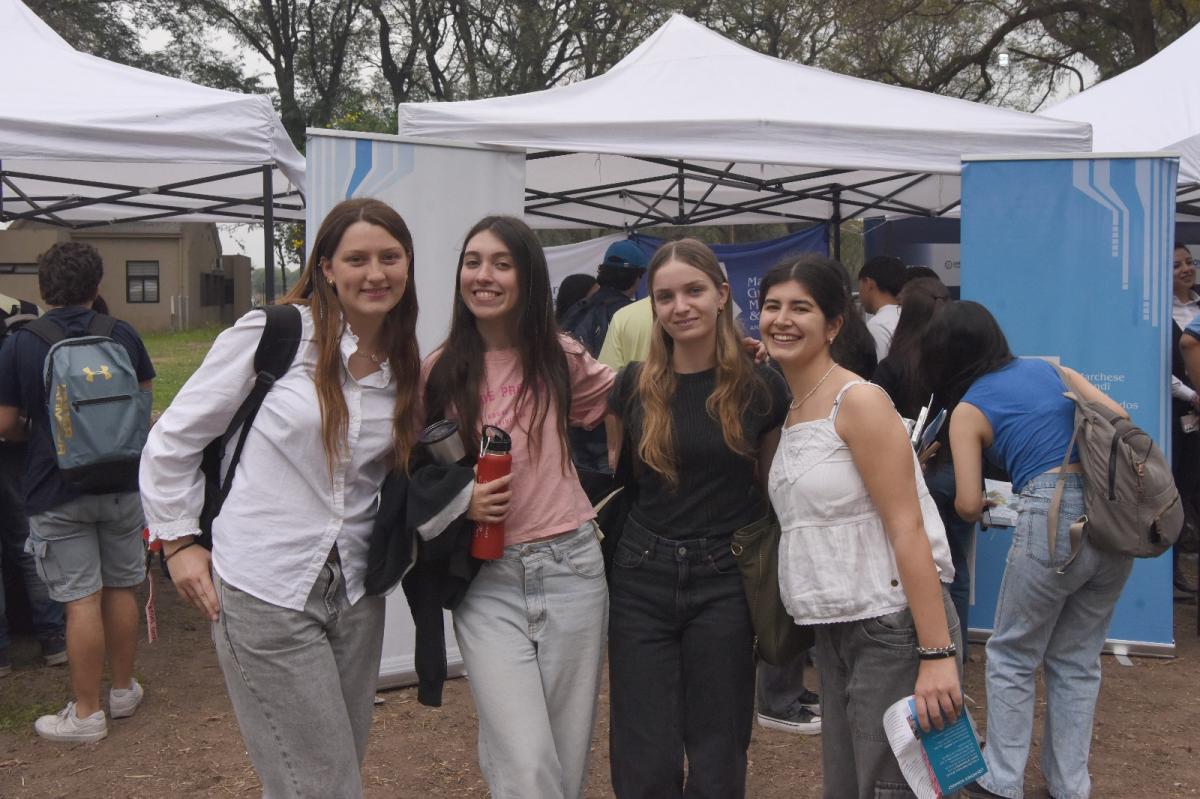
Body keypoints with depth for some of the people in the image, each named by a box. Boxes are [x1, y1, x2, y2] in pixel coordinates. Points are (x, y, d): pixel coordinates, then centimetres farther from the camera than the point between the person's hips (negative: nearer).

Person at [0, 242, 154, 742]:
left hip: (56, 492, -3)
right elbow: (146, 406, 11)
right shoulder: (123, 336, 0)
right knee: (121, 589, 14)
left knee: (81, 600, 0)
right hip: (122, 485, 3)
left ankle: (87, 713, 9)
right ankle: (123, 690, 28)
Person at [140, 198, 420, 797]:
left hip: (355, 591, 6)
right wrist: (178, 540, -3)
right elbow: (173, 440, -3)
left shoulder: (406, 366, 6)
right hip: (265, 591, -5)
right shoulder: (275, 333, -10)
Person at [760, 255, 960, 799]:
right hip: (835, 629, 8)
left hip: (893, 625, -8)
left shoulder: (859, 402, -13)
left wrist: (937, 653, -23)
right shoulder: (789, 411, 11)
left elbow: (908, 529, -18)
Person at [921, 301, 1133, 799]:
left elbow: (968, 504, -3)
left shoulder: (968, 410, 3)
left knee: (1012, 659, 13)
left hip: (1053, 518, -5)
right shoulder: (1049, 369, 16)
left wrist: (980, 508, 20)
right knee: (1078, 660, 18)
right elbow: (1121, 418, 11)